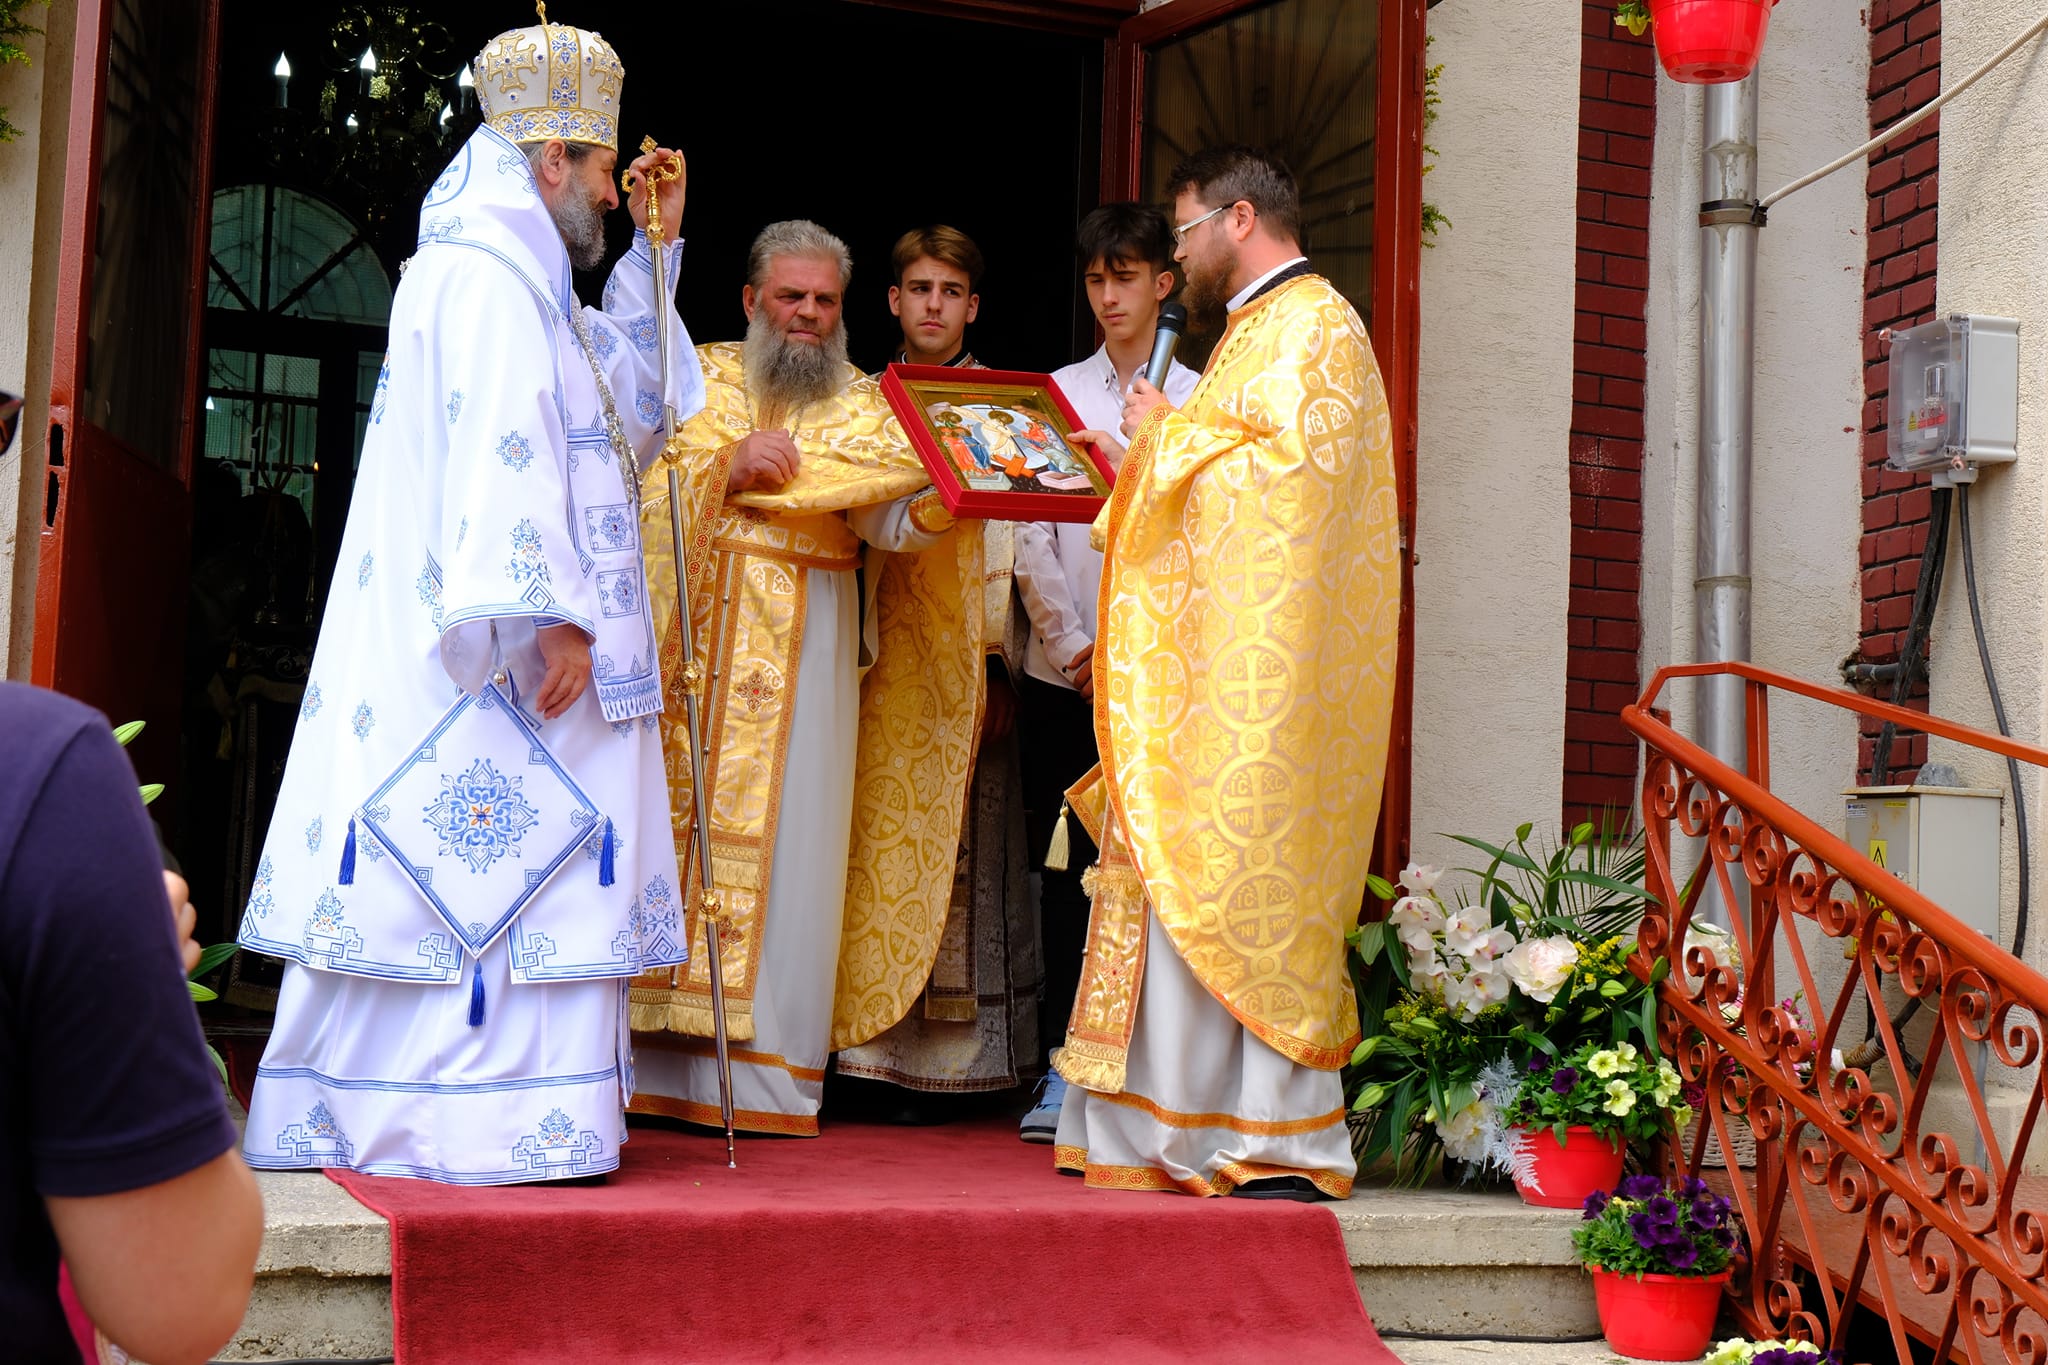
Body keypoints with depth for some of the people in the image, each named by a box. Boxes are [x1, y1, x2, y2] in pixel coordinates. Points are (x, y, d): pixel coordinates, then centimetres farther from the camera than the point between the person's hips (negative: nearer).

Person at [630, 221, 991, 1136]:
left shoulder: (865, 408, 12)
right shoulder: (697, 377, 13)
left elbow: (890, 521, -5)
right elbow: (635, 477, 0)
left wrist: (936, 504, -26)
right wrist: (726, 466, -15)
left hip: (805, 652, 0)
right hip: (691, 638, 0)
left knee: (788, 841, -5)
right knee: (673, 826, -4)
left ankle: (763, 1072, -2)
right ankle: (653, 1061, 0)